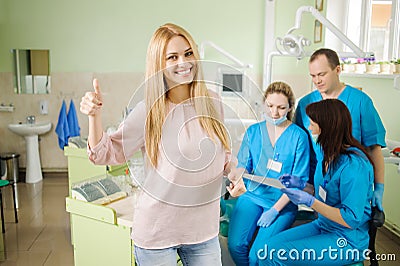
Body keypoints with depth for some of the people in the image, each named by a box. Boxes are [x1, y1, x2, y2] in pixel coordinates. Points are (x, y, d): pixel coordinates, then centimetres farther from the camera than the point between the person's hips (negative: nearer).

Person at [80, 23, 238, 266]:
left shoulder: (212, 103, -2)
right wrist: (95, 115, -24)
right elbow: (105, 154, -9)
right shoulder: (149, 111, -12)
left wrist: (235, 171, -8)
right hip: (157, 230, -3)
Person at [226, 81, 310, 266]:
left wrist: (275, 210, -13)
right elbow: (243, 166, 9)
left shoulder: (298, 136, -4)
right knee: (235, 245, -17)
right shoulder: (253, 131, 6)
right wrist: (234, 177, -16)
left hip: (283, 202, -3)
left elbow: (298, 181, -5)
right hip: (252, 195, 3)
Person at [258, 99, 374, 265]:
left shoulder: (353, 165, -24)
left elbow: (351, 220, -22)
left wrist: (310, 201, -26)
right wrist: (301, 185, 1)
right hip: (323, 226, 8)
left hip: (347, 240, -8)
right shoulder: (328, 155, 4)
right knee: (268, 248, -6)